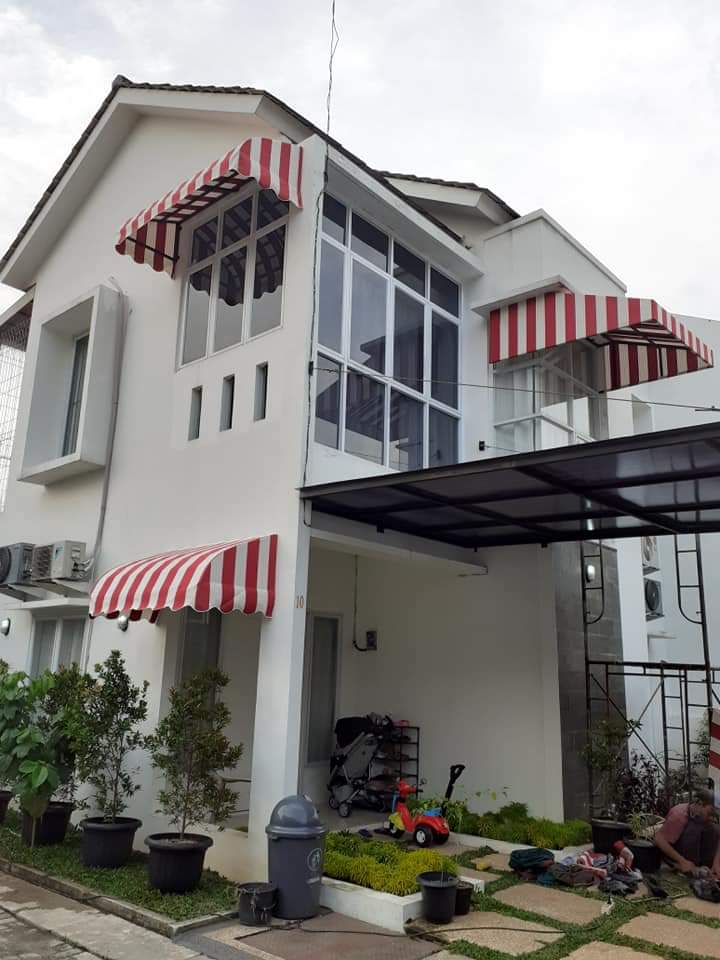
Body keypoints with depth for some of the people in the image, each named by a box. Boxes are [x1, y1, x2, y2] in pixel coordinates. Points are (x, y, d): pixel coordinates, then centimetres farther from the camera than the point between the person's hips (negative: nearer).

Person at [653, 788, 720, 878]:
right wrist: (682, 861, -37)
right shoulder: (680, 815, -32)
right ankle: (690, 873, -18)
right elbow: (659, 839, -37)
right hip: (671, 849, -6)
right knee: (693, 830, -32)